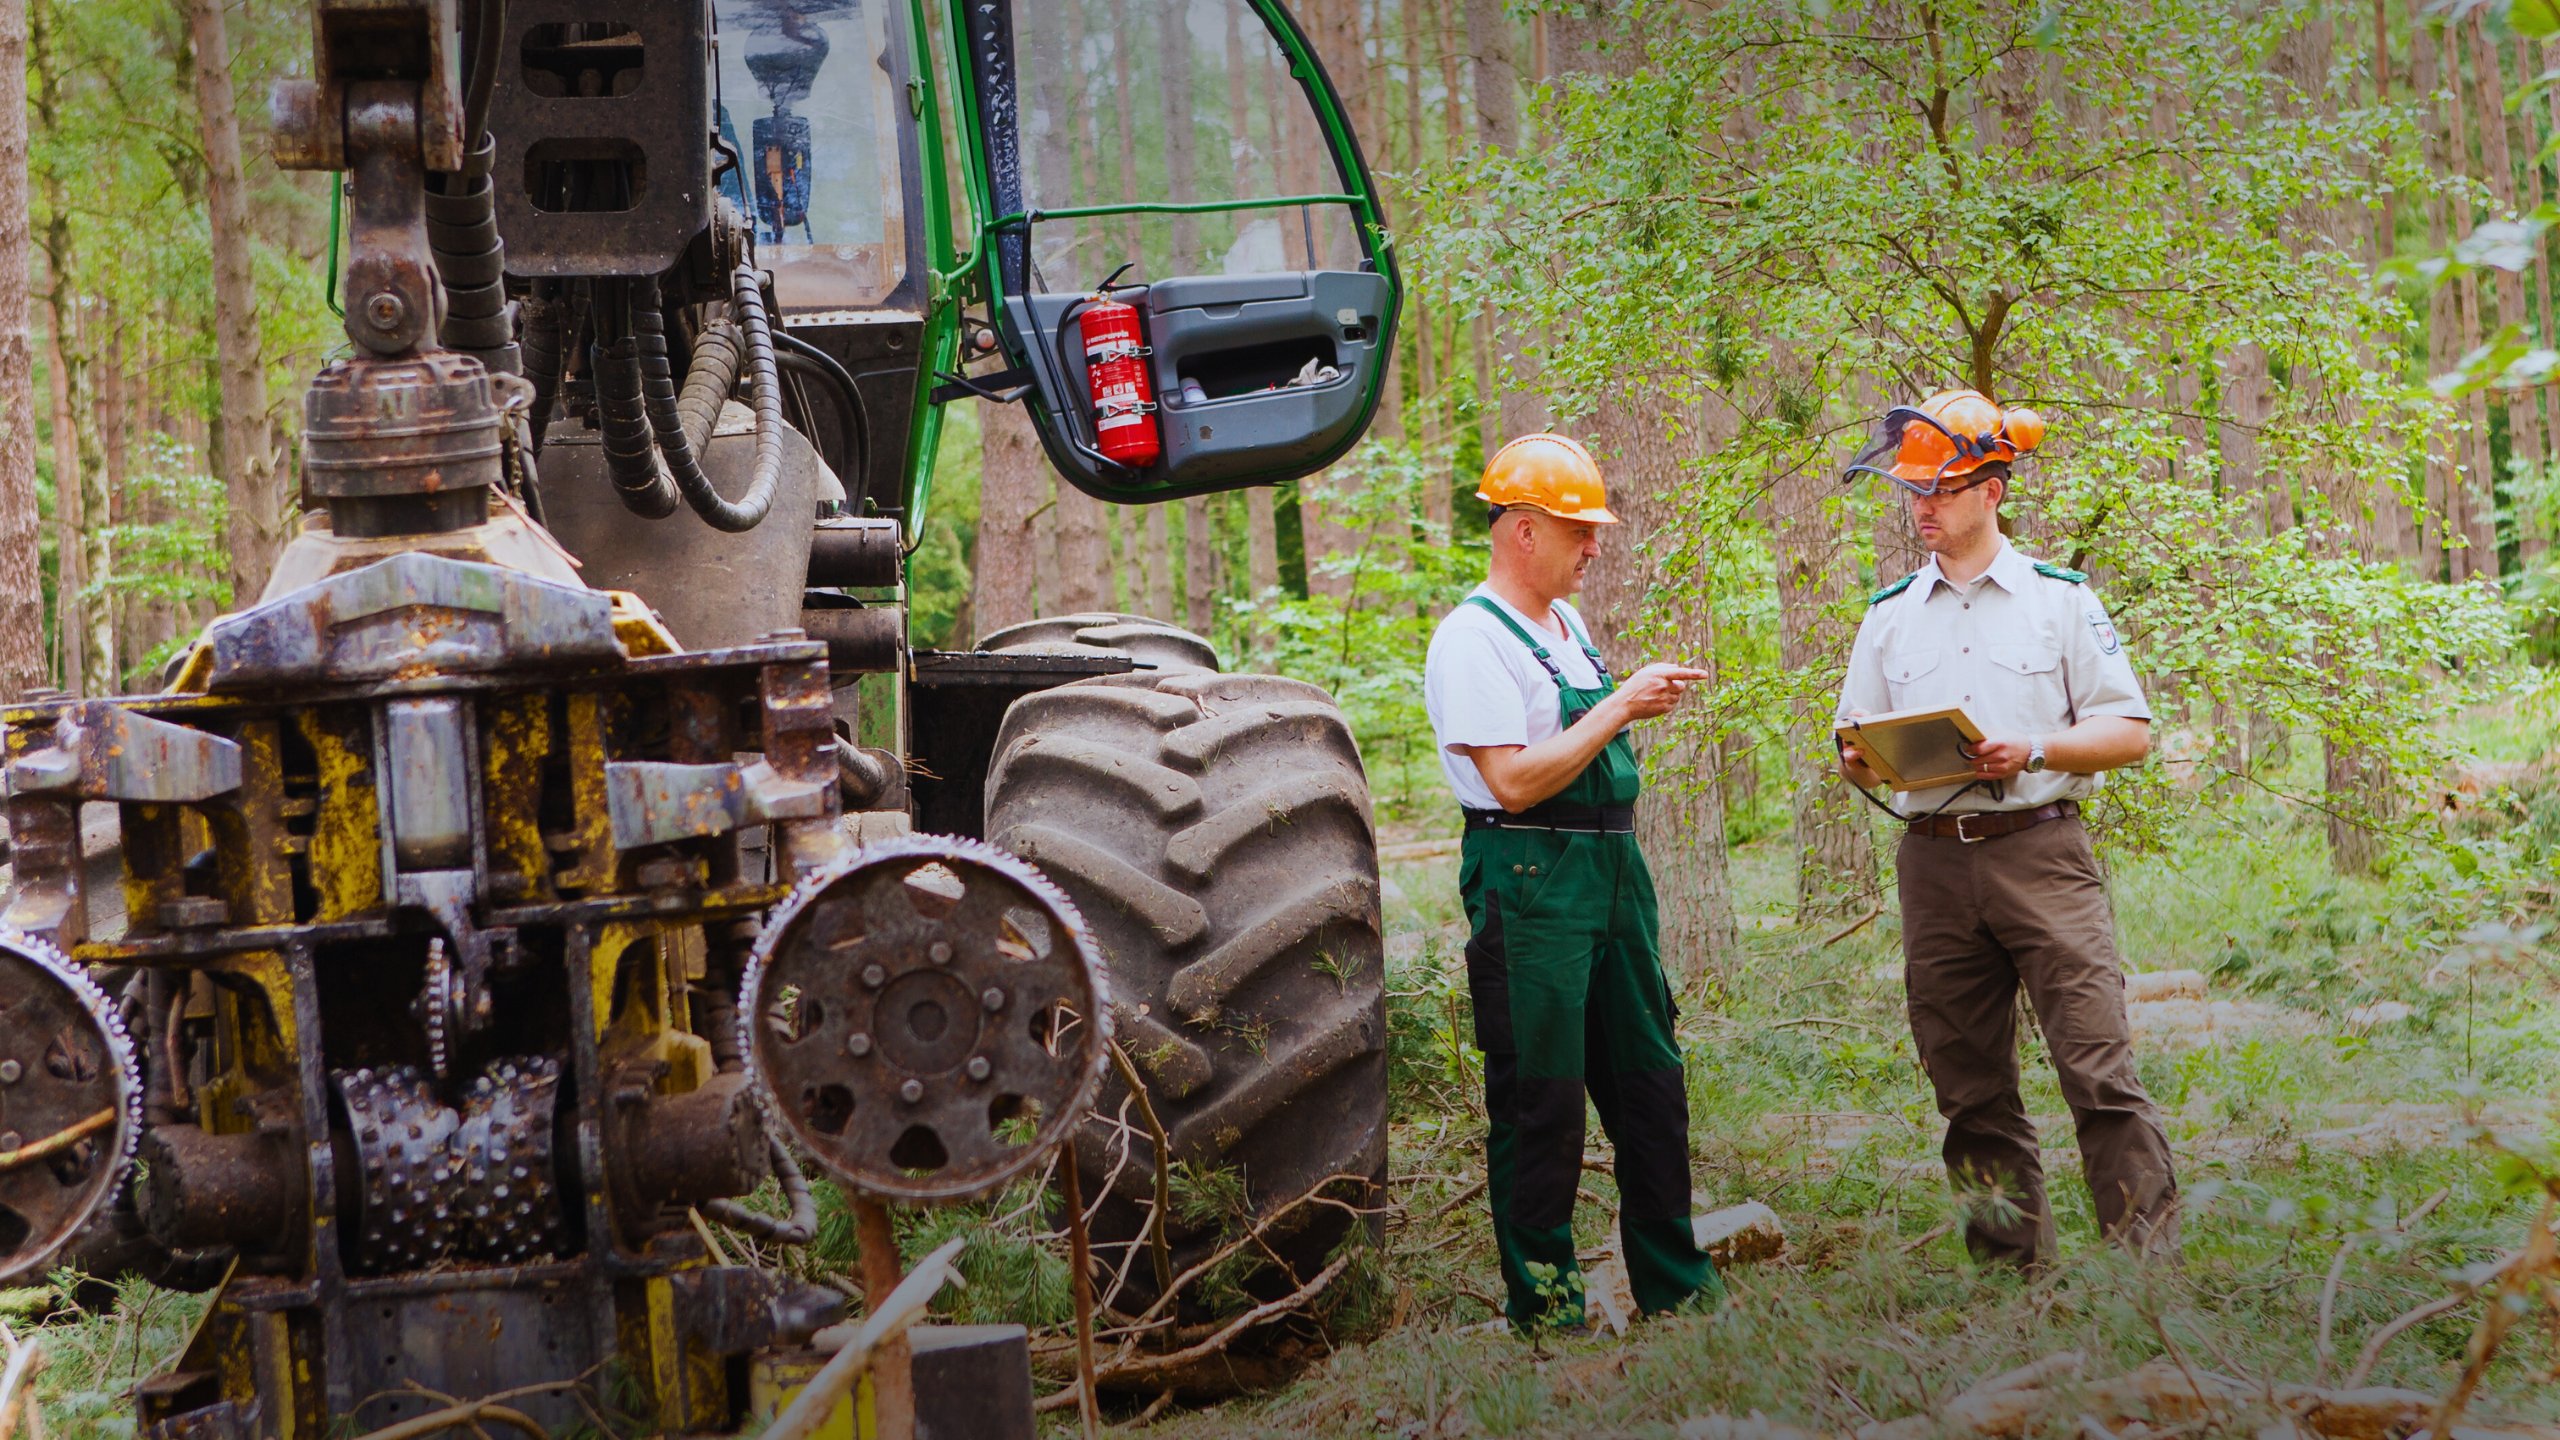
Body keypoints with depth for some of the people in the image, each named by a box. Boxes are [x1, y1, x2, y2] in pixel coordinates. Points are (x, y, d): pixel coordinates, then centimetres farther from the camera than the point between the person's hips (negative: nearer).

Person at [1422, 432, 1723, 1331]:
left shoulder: (1568, 625, 17)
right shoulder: (1472, 639, -12)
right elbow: (1514, 780, -20)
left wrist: (1641, 702, 12)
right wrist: (1619, 708, -15)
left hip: (1612, 869, 9)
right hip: (1529, 883, -9)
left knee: (1649, 1084, 12)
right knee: (1539, 1099, -3)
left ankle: (1675, 1283, 21)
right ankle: (1542, 1304, 5)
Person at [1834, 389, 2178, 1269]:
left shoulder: (2060, 598, 5)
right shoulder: (1890, 614, 15)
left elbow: (2131, 734, 3)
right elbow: (1856, 752, 18)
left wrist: (2034, 751, -13)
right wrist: (1860, 763, -6)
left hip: (2039, 852, -4)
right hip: (1935, 861, 4)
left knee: (2099, 1071, -11)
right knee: (1971, 1090, 5)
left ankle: (2151, 1258, -10)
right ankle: (2014, 1269, 12)